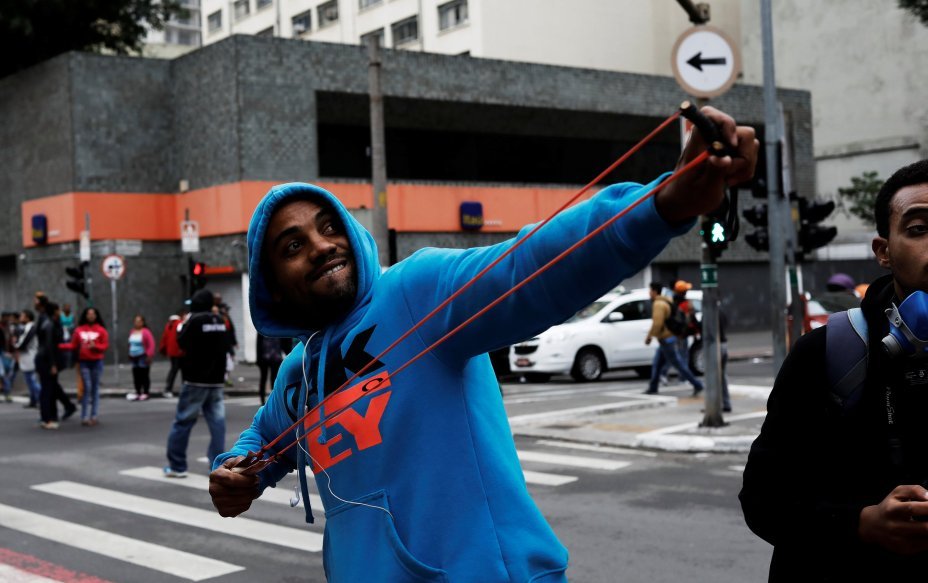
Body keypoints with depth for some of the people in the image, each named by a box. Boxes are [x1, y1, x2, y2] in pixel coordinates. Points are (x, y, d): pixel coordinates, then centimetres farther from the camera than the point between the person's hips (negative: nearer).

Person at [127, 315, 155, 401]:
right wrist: (130, 355, 15)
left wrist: (149, 355, -16)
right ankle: (138, 393, 12)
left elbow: (151, 344, -12)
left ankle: (145, 393, 0)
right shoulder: (132, 332, 12)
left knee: (144, 375, -4)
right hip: (134, 357, 7)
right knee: (136, 376, 6)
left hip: (143, 357, -7)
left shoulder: (145, 332, -9)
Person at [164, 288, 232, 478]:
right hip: (216, 379, 5)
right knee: (217, 422, 2)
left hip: (195, 379, -5)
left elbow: (182, 342, -3)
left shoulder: (194, 320, -12)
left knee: (183, 421, 2)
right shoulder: (220, 321, 7)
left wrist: (182, 325, 10)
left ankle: (177, 466, 4)